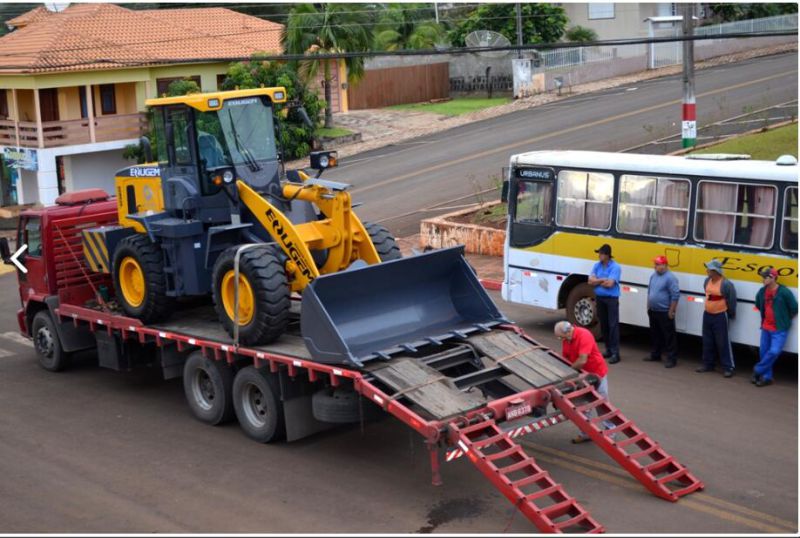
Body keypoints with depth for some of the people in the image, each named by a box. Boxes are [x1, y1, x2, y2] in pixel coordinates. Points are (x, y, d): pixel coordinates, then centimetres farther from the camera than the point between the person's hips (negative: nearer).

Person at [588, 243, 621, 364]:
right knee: (603, 325, 12)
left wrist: (597, 281, -7)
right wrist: (603, 280, -13)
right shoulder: (597, 266, 6)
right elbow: (590, 281, -1)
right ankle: (608, 349, 22)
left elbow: (610, 283, -22)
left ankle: (615, 353, -8)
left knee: (613, 325, -7)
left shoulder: (615, 267, -13)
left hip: (611, 299, -7)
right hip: (599, 298, 7)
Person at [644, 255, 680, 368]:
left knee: (669, 336, -2)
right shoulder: (653, 276, 9)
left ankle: (671, 359, 3)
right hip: (653, 311, 8)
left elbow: (675, 295, -18)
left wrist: (671, 311, -17)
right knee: (654, 334, 19)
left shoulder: (670, 278, -16)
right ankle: (655, 354, 32)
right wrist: (648, 307, 18)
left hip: (665, 312, -8)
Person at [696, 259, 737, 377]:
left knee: (723, 343, -4)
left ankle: (728, 368, 1)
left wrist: (731, 315, -6)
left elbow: (731, 301, -13)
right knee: (707, 342, 14)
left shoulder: (726, 284, -19)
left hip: (720, 317, -7)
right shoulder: (707, 281, 4)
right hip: (707, 315, 7)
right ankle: (708, 364, 25)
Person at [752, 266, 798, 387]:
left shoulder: (784, 292, -18)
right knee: (763, 352, 7)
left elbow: (794, 308, -11)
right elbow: (759, 305, 21)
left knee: (774, 352, -16)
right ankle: (766, 377, 17)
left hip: (779, 329, -6)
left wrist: (785, 319, 1)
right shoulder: (762, 291, 1)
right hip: (766, 328, 6)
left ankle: (757, 371, 0)